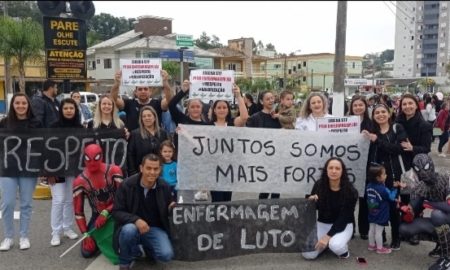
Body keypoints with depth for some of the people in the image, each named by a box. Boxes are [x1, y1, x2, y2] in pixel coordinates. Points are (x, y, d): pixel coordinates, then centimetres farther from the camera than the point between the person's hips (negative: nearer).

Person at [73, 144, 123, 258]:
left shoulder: (114, 171, -17)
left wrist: (106, 213, -23)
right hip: (97, 215, 2)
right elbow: (78, 212, -6)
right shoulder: (80, 181, -11)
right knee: (87, 252, -5)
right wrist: (86, 234, -12)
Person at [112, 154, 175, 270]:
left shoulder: (164, 187, -5)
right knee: (129, 230, -38)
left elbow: (167, 211, 10)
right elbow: (116, 212, -12)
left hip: (155, 228, 2)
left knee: (167, 255, -23)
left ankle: (145, 248, 14)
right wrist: (136, 220, -29)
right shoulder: (127, 185, -13)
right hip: (132, 225, -1)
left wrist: (172, 208, -16)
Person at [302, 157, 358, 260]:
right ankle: (327, 244, 17)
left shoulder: (350, 191, -18)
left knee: (335, 245, -36)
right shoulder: (319, 185, -10)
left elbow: (344, 218, -18)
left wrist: (328, 236, -26)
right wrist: (311, 201, -22)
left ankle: (343, 249, 2)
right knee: (308, 254, -15)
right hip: (322, 223, 3)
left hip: (343, 225, -3)